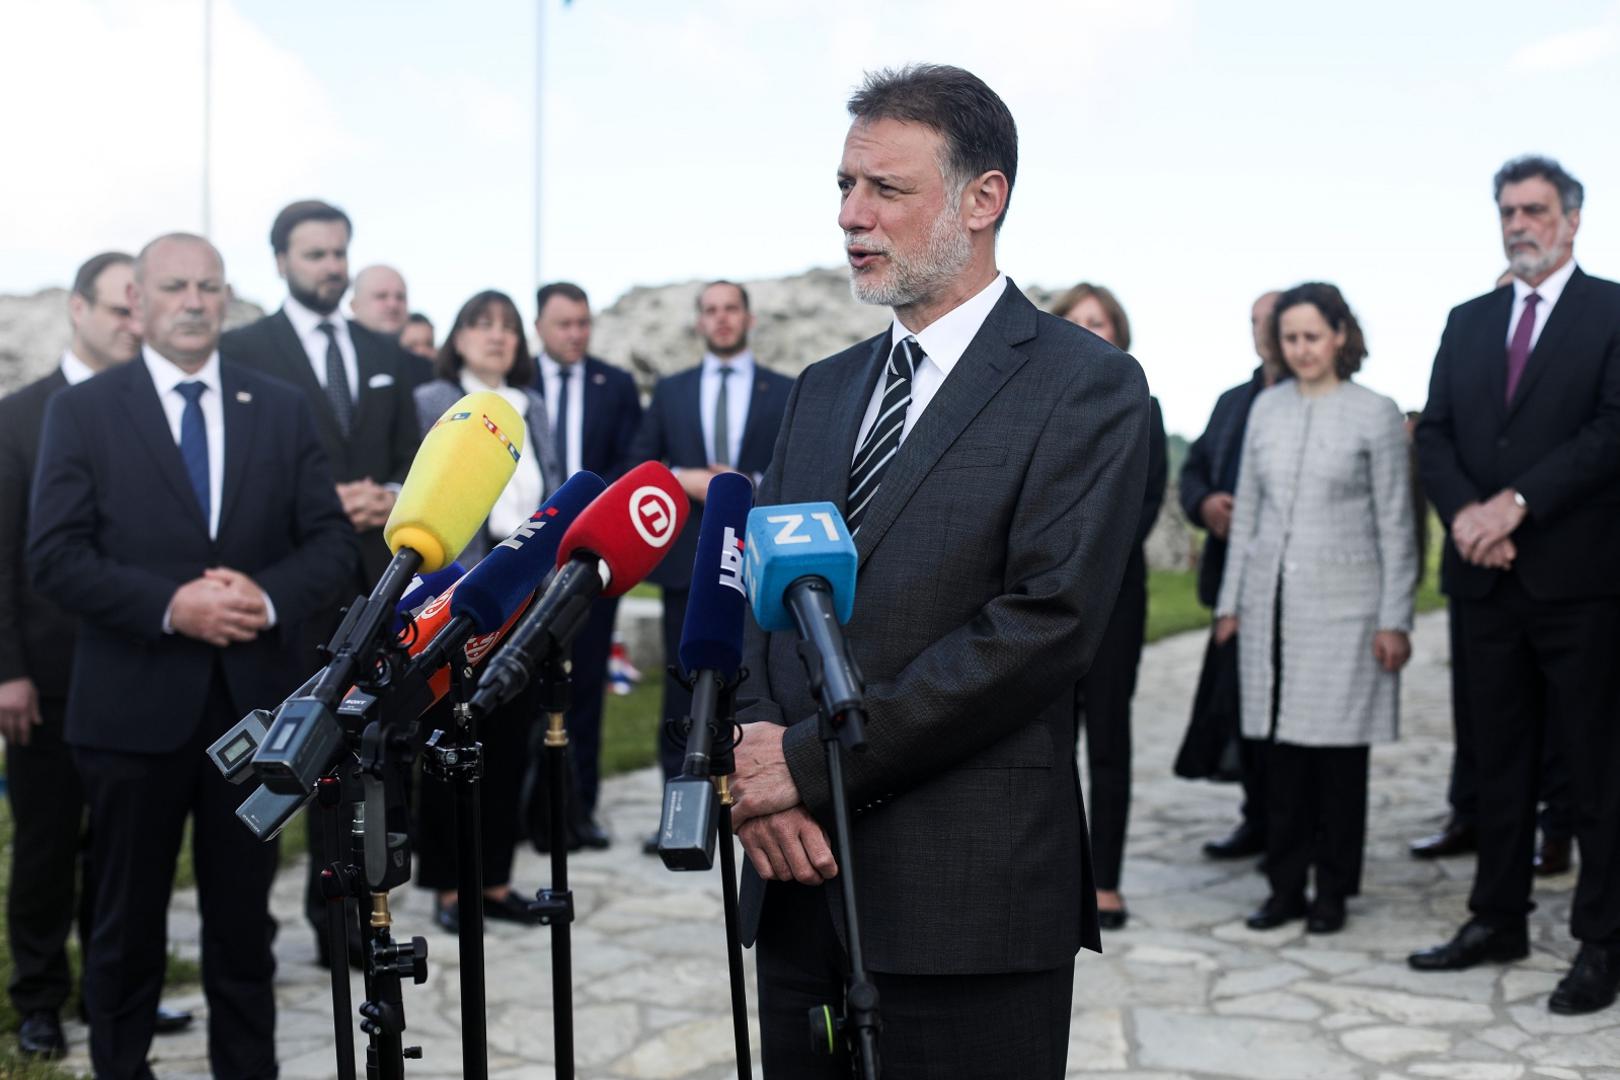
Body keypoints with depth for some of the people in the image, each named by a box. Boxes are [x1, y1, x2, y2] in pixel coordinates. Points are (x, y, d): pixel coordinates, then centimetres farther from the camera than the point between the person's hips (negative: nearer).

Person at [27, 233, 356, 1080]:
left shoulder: (282, 408, 7)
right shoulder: (83, 410, -1)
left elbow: (333, 539, 3)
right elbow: (53, 557, -8)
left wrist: (269, 597, -16)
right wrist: (169, 605, -20)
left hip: (254, 699, 2)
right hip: (134, 703, -2)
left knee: (244, 916, 13)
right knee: (128, 921, 11)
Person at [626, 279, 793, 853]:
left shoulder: (786, 392, 5)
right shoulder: (670, 391, 11)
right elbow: (638, 466, 8)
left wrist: (751, 486, -16)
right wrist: (684, 481, -10)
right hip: (688, 561, 2)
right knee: (682, 692, 4)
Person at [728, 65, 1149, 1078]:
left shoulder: (1086, 385, -5)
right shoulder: (823, 388, 16)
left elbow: (1046, 619, -16)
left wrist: (811, 761, -15)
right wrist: (760, 766, -6)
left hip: (971, 896, -5)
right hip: (800, 882, 6)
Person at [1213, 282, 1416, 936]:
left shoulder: (1375, 414, -1)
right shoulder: (1267, 409, 10)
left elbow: (1396, 525, -1)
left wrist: (1395, 619, -5)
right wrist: (1231, 600, 12)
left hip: (1342, 605, -3)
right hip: (1272, 604, 3)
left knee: (1339, 748, 2)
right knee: (1281, 746, 6)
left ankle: (1332, 891, 13)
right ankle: (1286, 886, 15)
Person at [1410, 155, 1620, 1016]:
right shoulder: (1468, 322, 15)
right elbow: (1434, 433, 9)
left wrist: (1516, 502, -17)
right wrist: (1465, 511, -9)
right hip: (1490, 577, 5)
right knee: (1499, 759, 12)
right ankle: (1498, 920, 22)